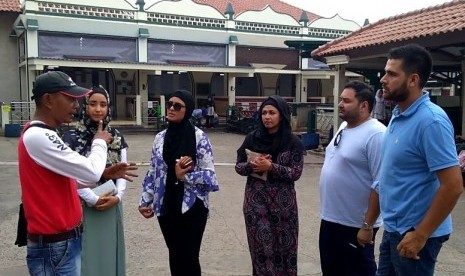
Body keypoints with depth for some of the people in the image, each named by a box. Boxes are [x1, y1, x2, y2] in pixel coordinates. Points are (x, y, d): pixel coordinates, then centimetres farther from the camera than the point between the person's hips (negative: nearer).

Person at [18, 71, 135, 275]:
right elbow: (90, 172, -23)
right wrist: (100, 142, -5)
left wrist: (104, 173, 2)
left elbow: (71, 174, 14)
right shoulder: (37, 137, -22)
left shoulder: (44, 134, 10)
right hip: (54, 246, -10)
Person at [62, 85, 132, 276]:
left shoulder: (117, 137, 6)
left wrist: (118, 196, -9)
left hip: (111, 205, 4)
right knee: (87, 254, 4)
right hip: (83, 206, -3)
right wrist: (93, 199, -15)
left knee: (109, 253, 13)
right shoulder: (72, 137, -6)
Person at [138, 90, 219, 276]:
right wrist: (145, 201, 8)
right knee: (174, 255, 16)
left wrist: (184, 176, -17)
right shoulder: (160, 138, 5)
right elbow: (152, 173, 10)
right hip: (166, 206, 4)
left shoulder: (199, 137, -8)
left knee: (188, 257, 3)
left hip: (192, 207, -4)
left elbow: (209, 174, -10)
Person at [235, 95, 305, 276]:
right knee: (261, 247, 5)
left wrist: (271, 167, -20)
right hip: (256, 200, 1)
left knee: (284, 246, 8)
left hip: (282, 201, -1)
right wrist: (251, 165, -16)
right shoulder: (252, 138, 1)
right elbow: (239, 166, 5)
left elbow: (296, 173, -8)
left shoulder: (293, 142, -4)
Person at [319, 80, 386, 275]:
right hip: (330, 219, 9)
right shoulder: (344, 127, 8)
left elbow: (380, 185, -23)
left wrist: (368, 225, -22)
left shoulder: (376, 135, -21)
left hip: (354, 225, -9)